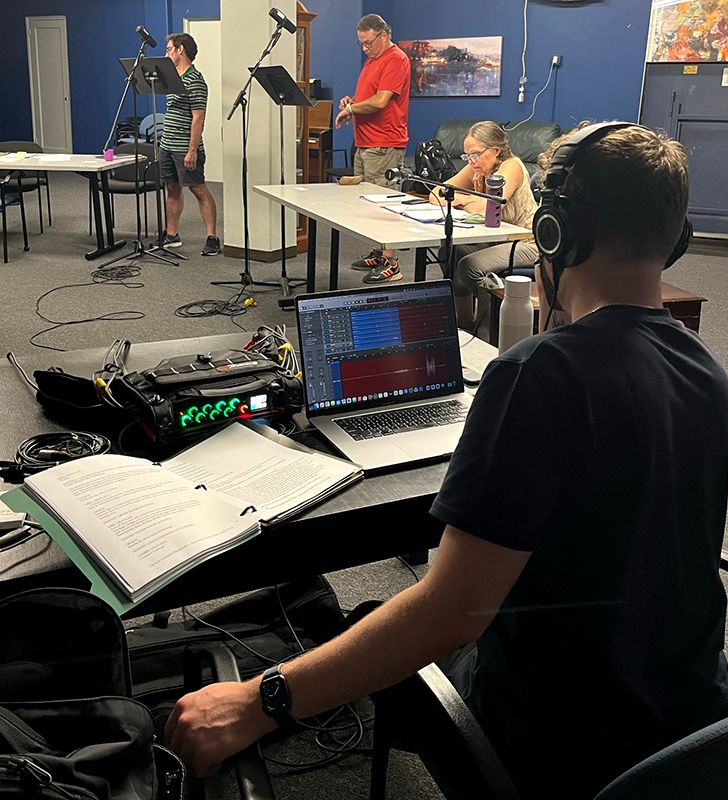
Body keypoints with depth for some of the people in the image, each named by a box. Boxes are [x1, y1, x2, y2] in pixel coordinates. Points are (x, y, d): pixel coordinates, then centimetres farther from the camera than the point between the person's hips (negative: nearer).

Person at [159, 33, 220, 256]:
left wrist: (192, 150, -23)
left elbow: (198, 117, -18)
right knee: (172, 189, 14)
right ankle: (172, 235, 23)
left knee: (199, 190, -6)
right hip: (167, 146, 9)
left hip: (185, 149, -9)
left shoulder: (194, 80, -13)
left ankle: (212, 238, -4)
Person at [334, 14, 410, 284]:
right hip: (364, 144, 10)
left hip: (384, 147, -10)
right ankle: (376, 253, 21)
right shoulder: (371, 60, 21)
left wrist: (351, 108, -6)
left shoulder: (396, 60, -10)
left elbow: (380, 101, -20)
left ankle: (390, 264, -8)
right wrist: (351, 102, 9)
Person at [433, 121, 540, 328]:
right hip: (496, 239, 8)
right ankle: (464, 325, 4)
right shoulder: (476, 169, 1)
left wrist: (461, 200, -15)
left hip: (528, 243, -8)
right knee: (449, 253, -7)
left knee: (470, 266, -26)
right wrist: (463, 201, -21)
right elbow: (436, 195, 0)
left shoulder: (512, 166, -19)